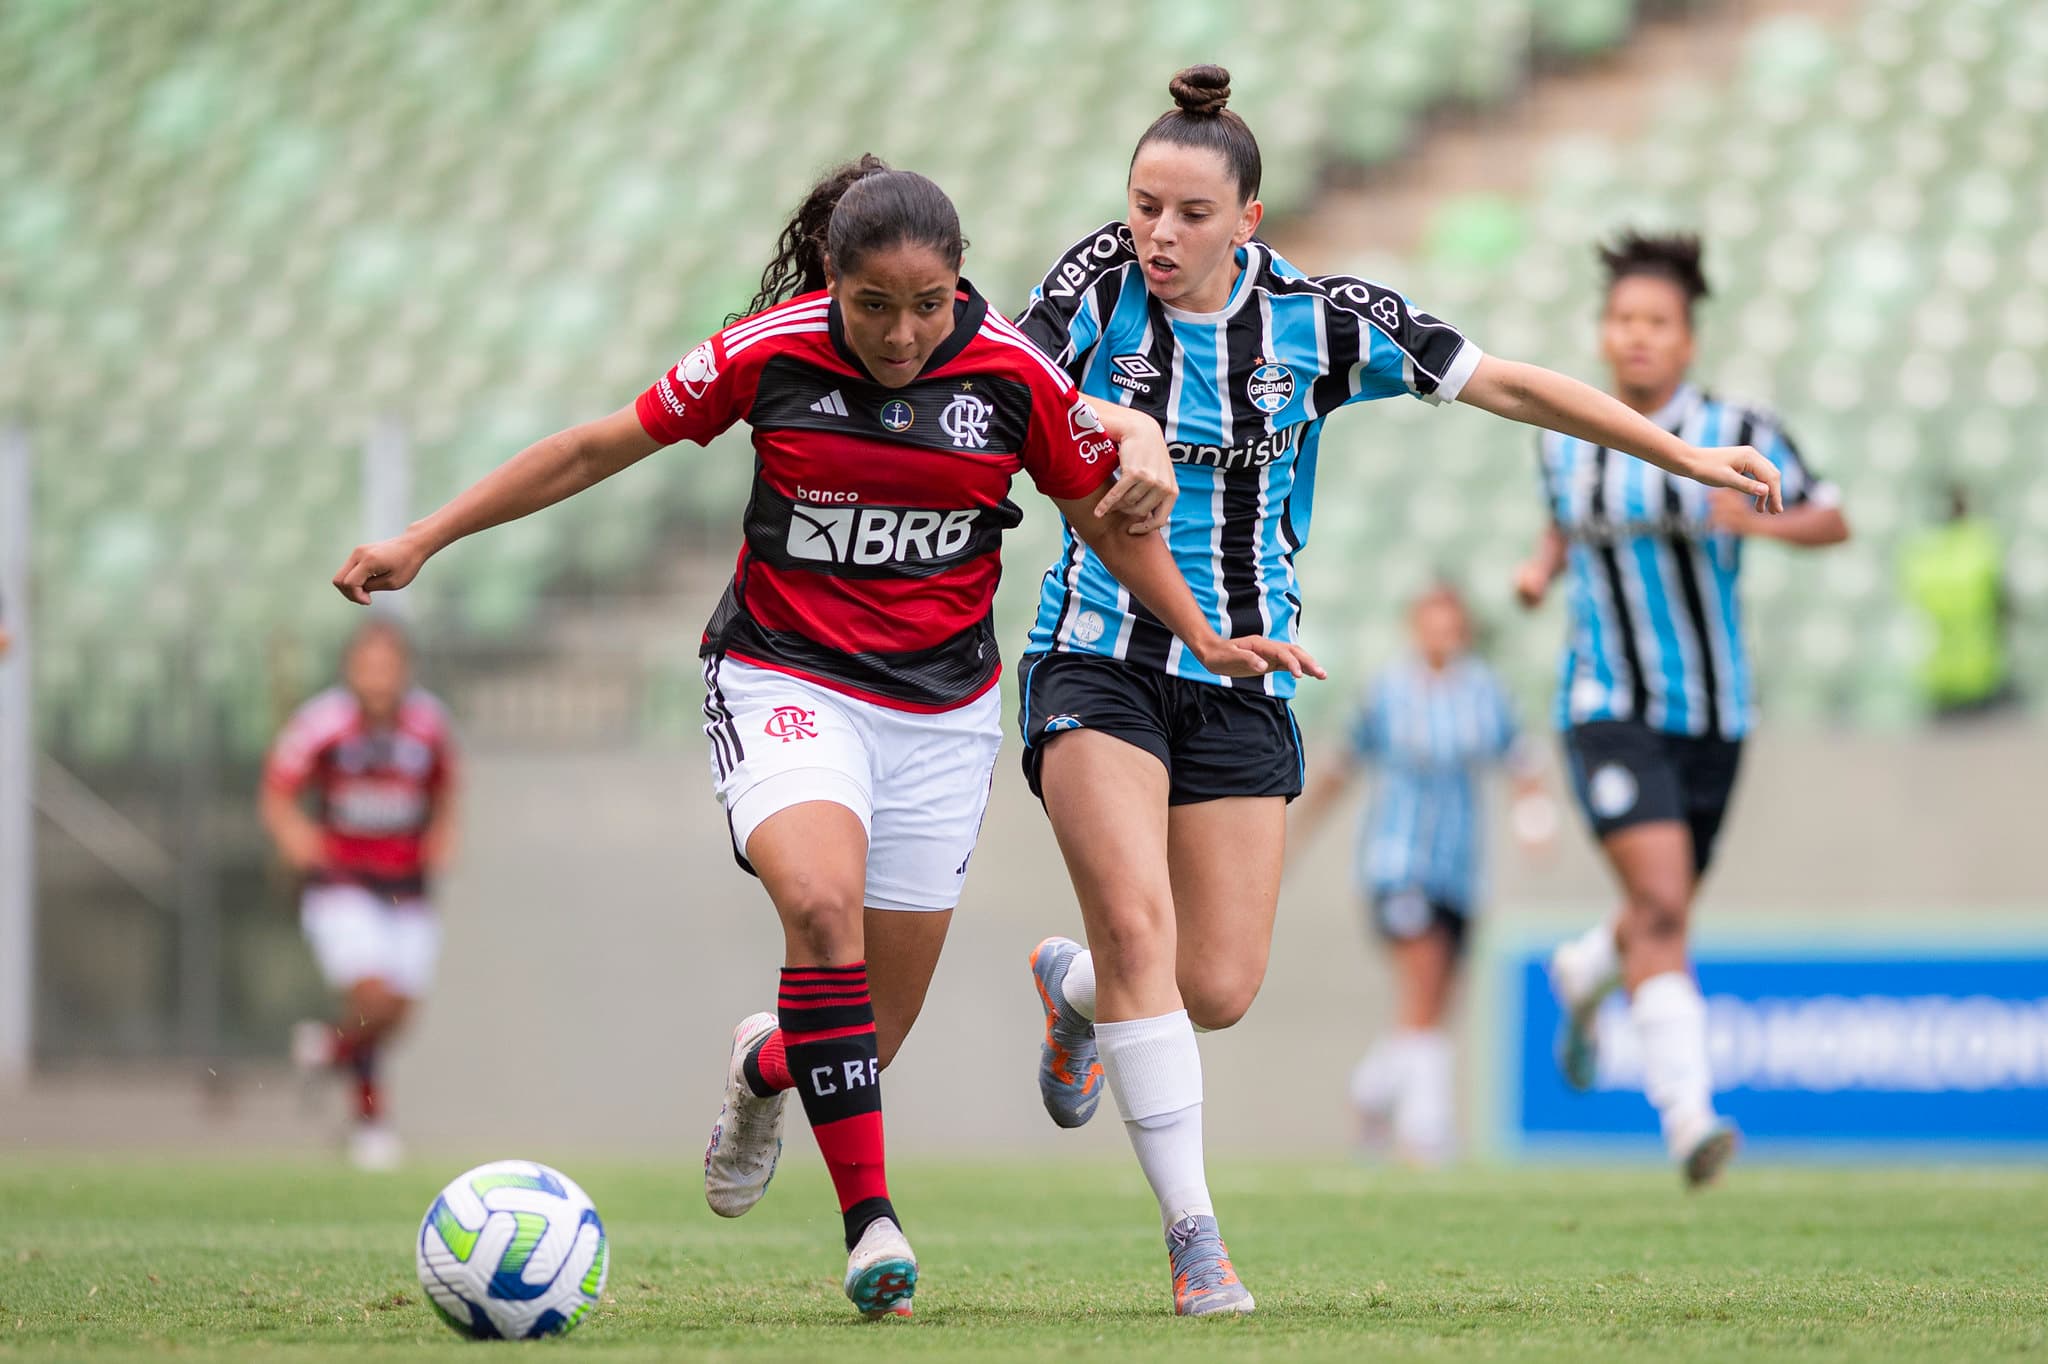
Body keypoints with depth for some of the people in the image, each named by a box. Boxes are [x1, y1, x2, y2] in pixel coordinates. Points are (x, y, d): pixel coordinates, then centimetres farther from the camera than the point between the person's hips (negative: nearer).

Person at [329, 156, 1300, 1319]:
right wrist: (423, 542, 1)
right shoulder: (769, 352, -10)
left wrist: (1205, 641, 3)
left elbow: (1109, 516, 8)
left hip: (942, 712, 2)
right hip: (788, 686, -2)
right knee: (822, 905, -31)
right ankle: (873, 1225, -28)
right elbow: (600, 449, 0)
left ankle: (770, 1068, 40)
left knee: (877, 1033, 2)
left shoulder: (1014, 374, -8)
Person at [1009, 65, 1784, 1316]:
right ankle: (1193, 1235, -13)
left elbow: (1506, 384, -1)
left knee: (1219, 990, -1)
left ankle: (1071, 985, 35)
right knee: (1138, 925, -20)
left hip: (1242, 676, 2)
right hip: (1101, 657, -2)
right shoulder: (1100, 285, -7)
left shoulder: (1315, 320, -4)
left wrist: (1683, 453, -3)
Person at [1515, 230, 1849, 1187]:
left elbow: (1832, 520, -1)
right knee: (1661, 904, -21)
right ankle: (1687, 1118, -24)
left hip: (1712, 713, 1)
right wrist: (1540, 569, 1)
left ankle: (1582, 974, 52)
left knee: (1660, 920, 15)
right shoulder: (1566, 441, 2)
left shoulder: (1736, 433, -5)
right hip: (1608, 708, -1)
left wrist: (1763, 521, -21)